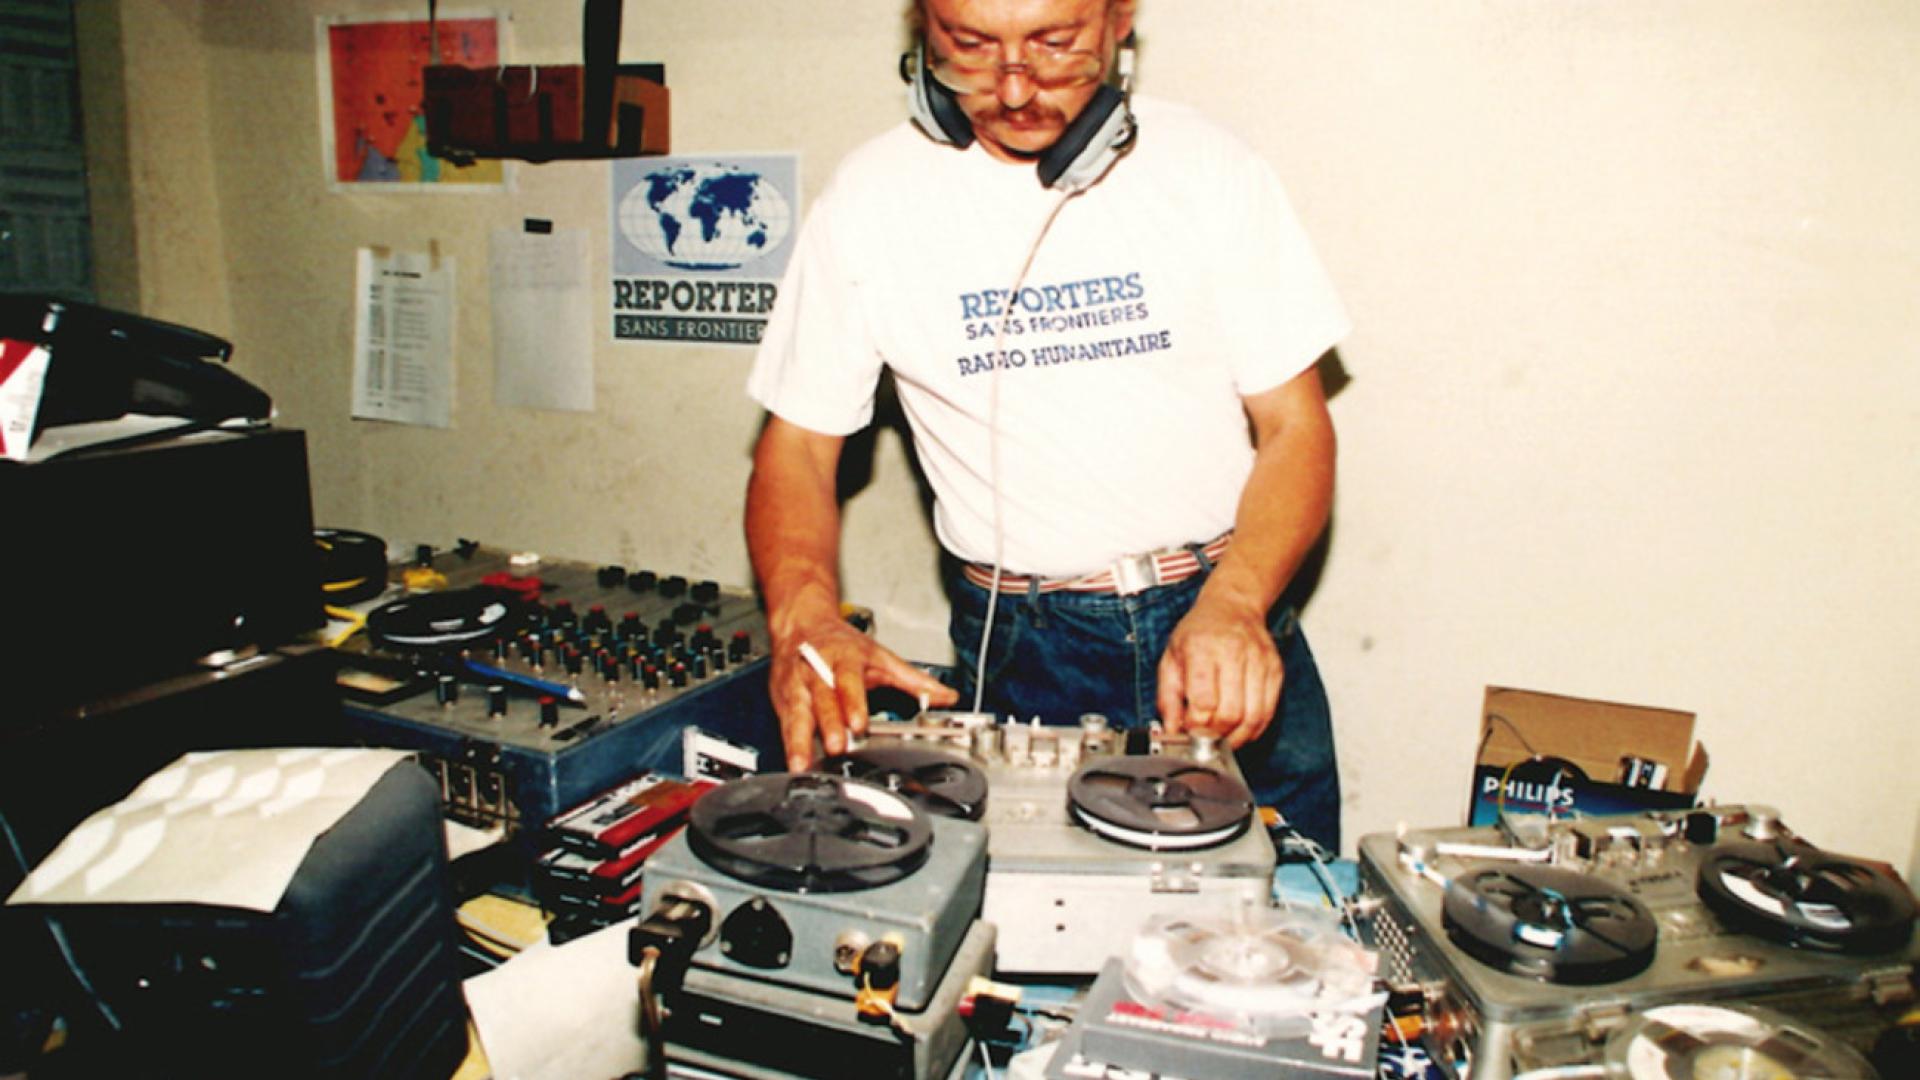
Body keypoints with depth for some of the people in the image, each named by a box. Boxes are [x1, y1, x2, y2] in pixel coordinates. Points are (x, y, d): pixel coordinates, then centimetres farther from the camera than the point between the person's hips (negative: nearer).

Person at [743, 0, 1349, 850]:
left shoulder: (1208, 167, -2)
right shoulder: (872, 198, -2)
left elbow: (1295, 428, -2)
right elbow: (797, 445, 1)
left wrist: (1233, 601, -21)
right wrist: (804, 616, -19)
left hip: (1229, 626, 1)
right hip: (1016, 647, 0)